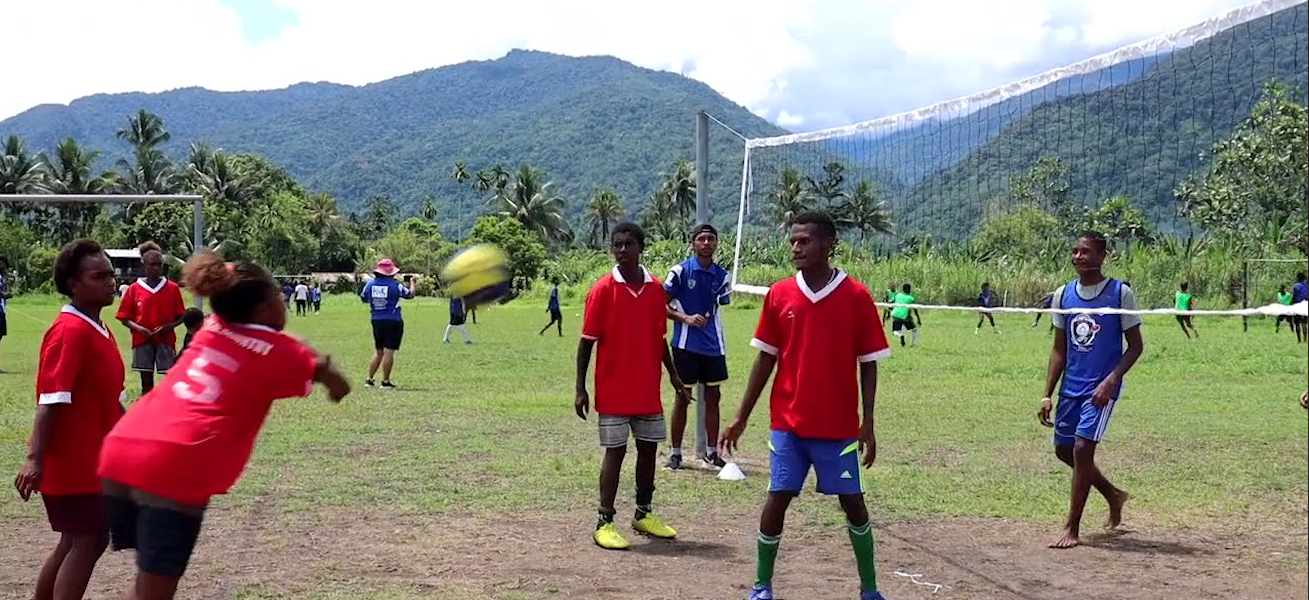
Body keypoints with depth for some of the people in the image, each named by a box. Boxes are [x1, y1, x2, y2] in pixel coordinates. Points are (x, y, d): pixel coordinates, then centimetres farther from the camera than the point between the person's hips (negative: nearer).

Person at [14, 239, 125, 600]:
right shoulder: (70, 331, -19)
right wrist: (35, 458, -30)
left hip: (90, 458, 9)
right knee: (88, 541, -5)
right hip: (73, 461, -9)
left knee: (75, 541, 16)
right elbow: (50, 401, -26)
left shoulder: (97, 330, 10)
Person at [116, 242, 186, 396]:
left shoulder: (172, 288, 2)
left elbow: (181, 316, 6)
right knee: (146, 382, 6)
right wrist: (138, 328, -14)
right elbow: (124, 317, 4)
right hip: (142, 340, 0)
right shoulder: (134, 289, 2)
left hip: (166, 340, 0)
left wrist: (169, 326, -14)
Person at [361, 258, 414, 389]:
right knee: (389, 351, -3)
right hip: (393, 322, -5)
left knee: (378, 352, 16)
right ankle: (385, 381, -1)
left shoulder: (370, 284, 1)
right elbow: (410, 294, 4)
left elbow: (363, 298, 15)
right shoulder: (394, 285, -10)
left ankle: (369, 379, 15)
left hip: (377, 321, 5)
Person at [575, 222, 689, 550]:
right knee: (615, 451, -2)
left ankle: (644, 514, 25)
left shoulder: (656, 289, 4)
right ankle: (605, 522, 5)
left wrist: (674, 376, 14)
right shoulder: (603, 290, -9)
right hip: (613, 391, -5)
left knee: (649, 447, 11)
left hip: (648, 389, 5)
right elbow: (587, 342, -7)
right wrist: (581, 389, -10)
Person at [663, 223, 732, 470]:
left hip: (713, 346, 4)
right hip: (686, 345, -4)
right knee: (683, 397, 2)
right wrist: (685, 318, -17)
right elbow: (661, 305, -6)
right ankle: (675, 452, 12)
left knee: (713, 397, 8)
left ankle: (711, 451, 19)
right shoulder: (680, 271, -6)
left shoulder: (721, 276, 6)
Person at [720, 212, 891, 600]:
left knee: (853, 503, 5)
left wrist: (867, 424, -5)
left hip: (839, 425, -1)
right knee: (778, 498, 0)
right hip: (787, 422, 1)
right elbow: (765, 359, 6)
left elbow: (868, 364, -2)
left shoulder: (856, 297, -6)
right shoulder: (779, 294, 0)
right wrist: (741, 418, 5)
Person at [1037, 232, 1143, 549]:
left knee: (1082, 448, -13)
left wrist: (1111, 381, -17)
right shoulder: (1064, 294, 6)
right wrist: (1048, 395, 4)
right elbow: (1059, 349, 10)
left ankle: (1072, 527, -2)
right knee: (1064, 450, 11)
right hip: (1070, 387, 6)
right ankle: (1114, 495, 35)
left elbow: (1135, 346, -4)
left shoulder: (1120, 293, -7)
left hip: (1101, 388, -6)